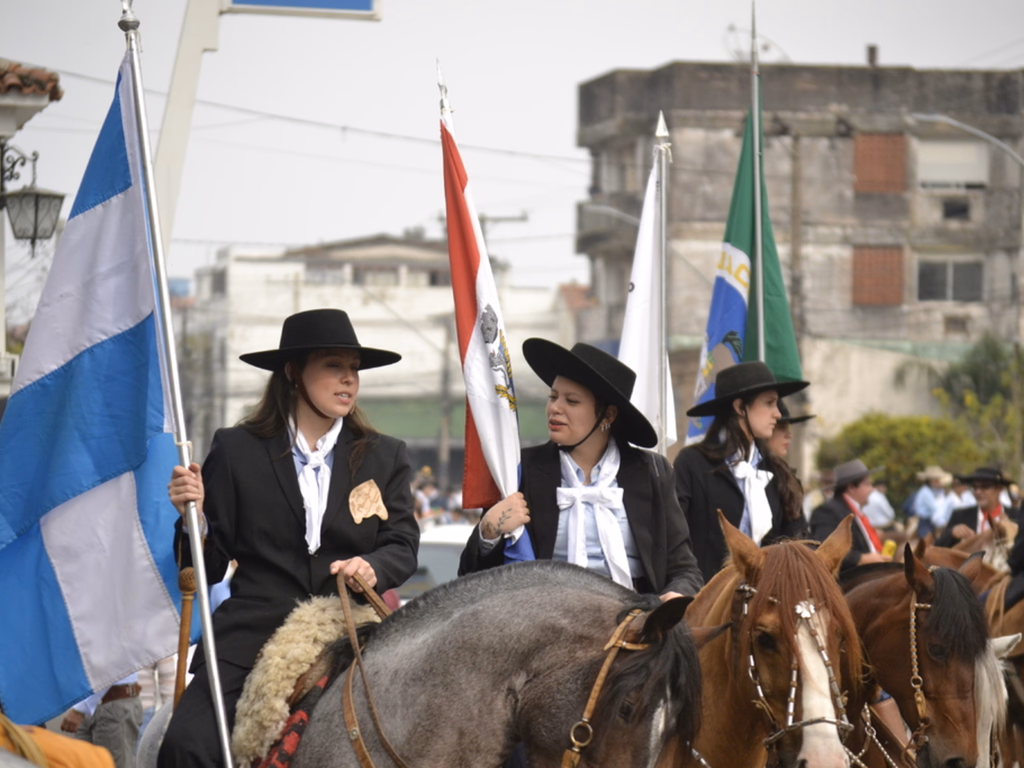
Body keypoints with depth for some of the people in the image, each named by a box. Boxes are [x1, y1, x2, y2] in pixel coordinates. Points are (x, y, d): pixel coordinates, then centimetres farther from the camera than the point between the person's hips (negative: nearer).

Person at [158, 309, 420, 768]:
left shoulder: (386, 458, 16)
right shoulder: (236, 451, 9)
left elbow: (403, 546, 8)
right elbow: (209, 568, 9)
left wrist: (372, 568, -15)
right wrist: (194, 519, -12)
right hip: (251, 640, -1)